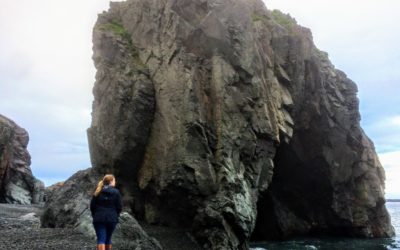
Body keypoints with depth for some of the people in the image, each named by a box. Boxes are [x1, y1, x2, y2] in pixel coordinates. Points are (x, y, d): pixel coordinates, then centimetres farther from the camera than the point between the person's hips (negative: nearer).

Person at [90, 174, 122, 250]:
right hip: (112, 219, 0)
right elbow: (119, 207, -4)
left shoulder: (98, 192, 2)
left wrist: (95, 215, 16)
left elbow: (92, 205, 2)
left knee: (101, 239, -3)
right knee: (108, 238, 16)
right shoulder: (116, 192, -4)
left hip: (99, 219, 0)